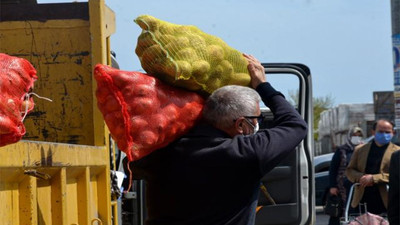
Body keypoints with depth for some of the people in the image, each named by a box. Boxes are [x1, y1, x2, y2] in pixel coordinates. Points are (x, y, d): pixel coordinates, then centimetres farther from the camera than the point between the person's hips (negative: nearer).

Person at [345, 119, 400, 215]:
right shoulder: (360, 149, 15)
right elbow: (349, 170, 16)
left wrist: (374, 178, -15)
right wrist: (360, 177, -8)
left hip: (386, 202, -3)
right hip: (363, 201, 3)